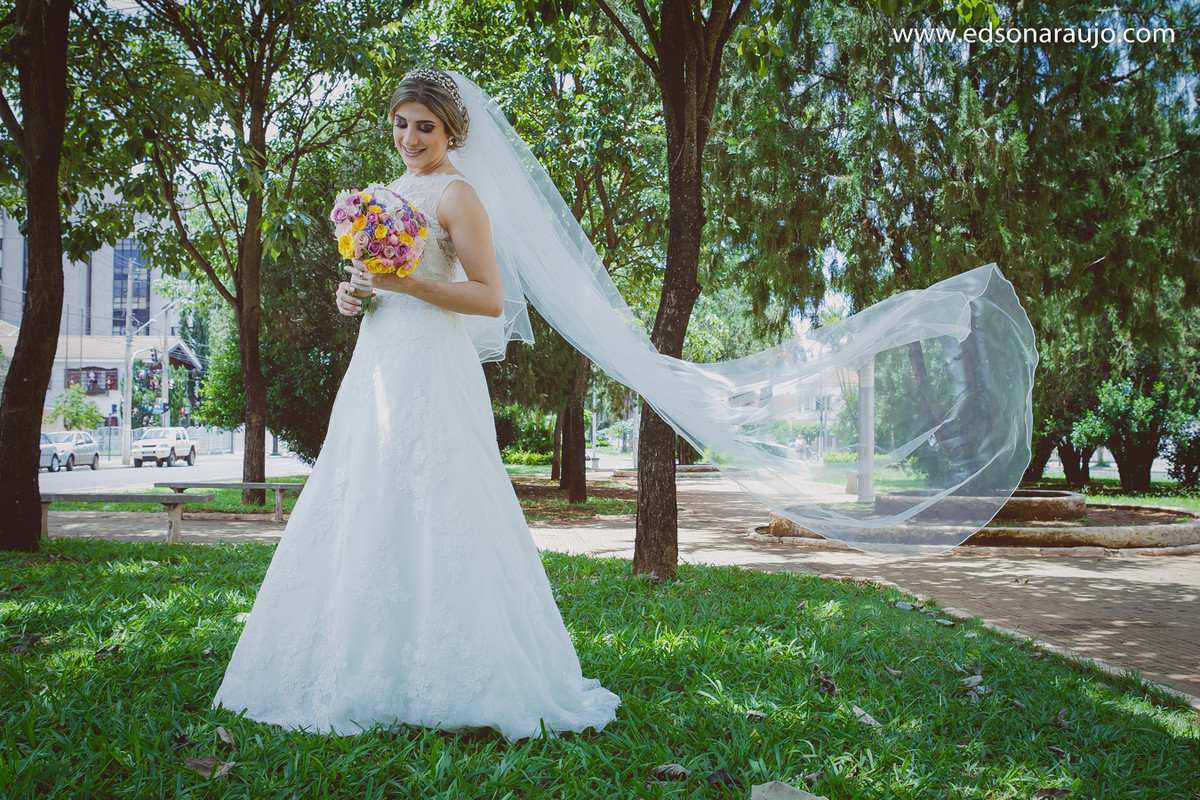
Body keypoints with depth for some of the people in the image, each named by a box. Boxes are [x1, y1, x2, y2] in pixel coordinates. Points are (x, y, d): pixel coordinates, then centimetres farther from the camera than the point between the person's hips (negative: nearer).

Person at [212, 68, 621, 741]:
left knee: (424, 514, -10)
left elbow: (491, 299, -12)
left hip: (430, 370, -9)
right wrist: (356, 293, 7)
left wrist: (404, 283, -19)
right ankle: (371, 672, 15)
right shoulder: (395, 190, 20)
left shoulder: (456, 194, -5)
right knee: (367, 510, 8)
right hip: (378, 364, 9)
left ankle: (446, 680, -2)